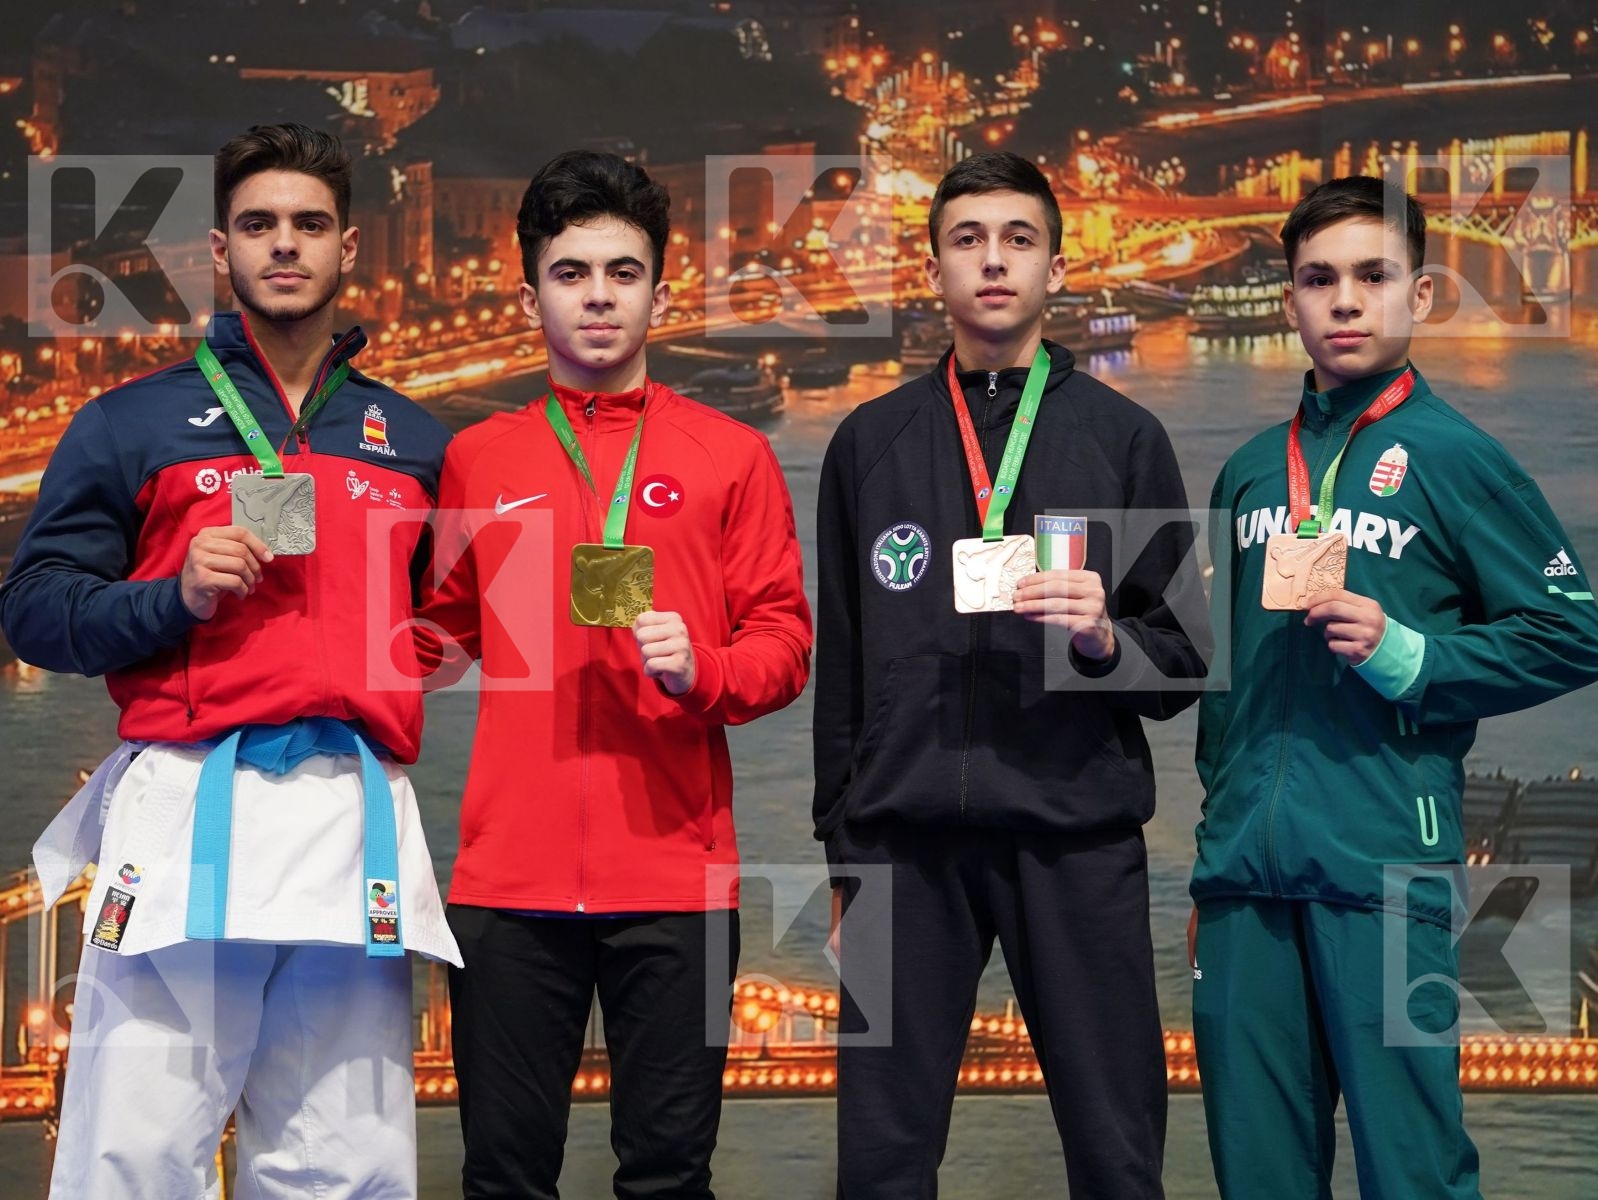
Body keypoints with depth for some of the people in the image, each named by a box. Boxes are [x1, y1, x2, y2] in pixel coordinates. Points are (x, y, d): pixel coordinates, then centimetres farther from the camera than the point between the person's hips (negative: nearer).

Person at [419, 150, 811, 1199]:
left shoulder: (730, 457, 6)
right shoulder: (475, 461, 11)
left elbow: (785, 643, 4)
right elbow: (448, 634, 18)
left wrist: (699, 669, -14)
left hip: (676, 876, -1)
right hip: (510, 877, 1)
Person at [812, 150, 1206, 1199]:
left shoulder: (1124, 436, 7)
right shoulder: (871, 442, 12)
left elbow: (1184, 664, 7)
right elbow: (840, 665, 15)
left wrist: (1106, 638, -14)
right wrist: (845, 849, 11)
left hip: (1080, 839, -1)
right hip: (905, 839, 1)